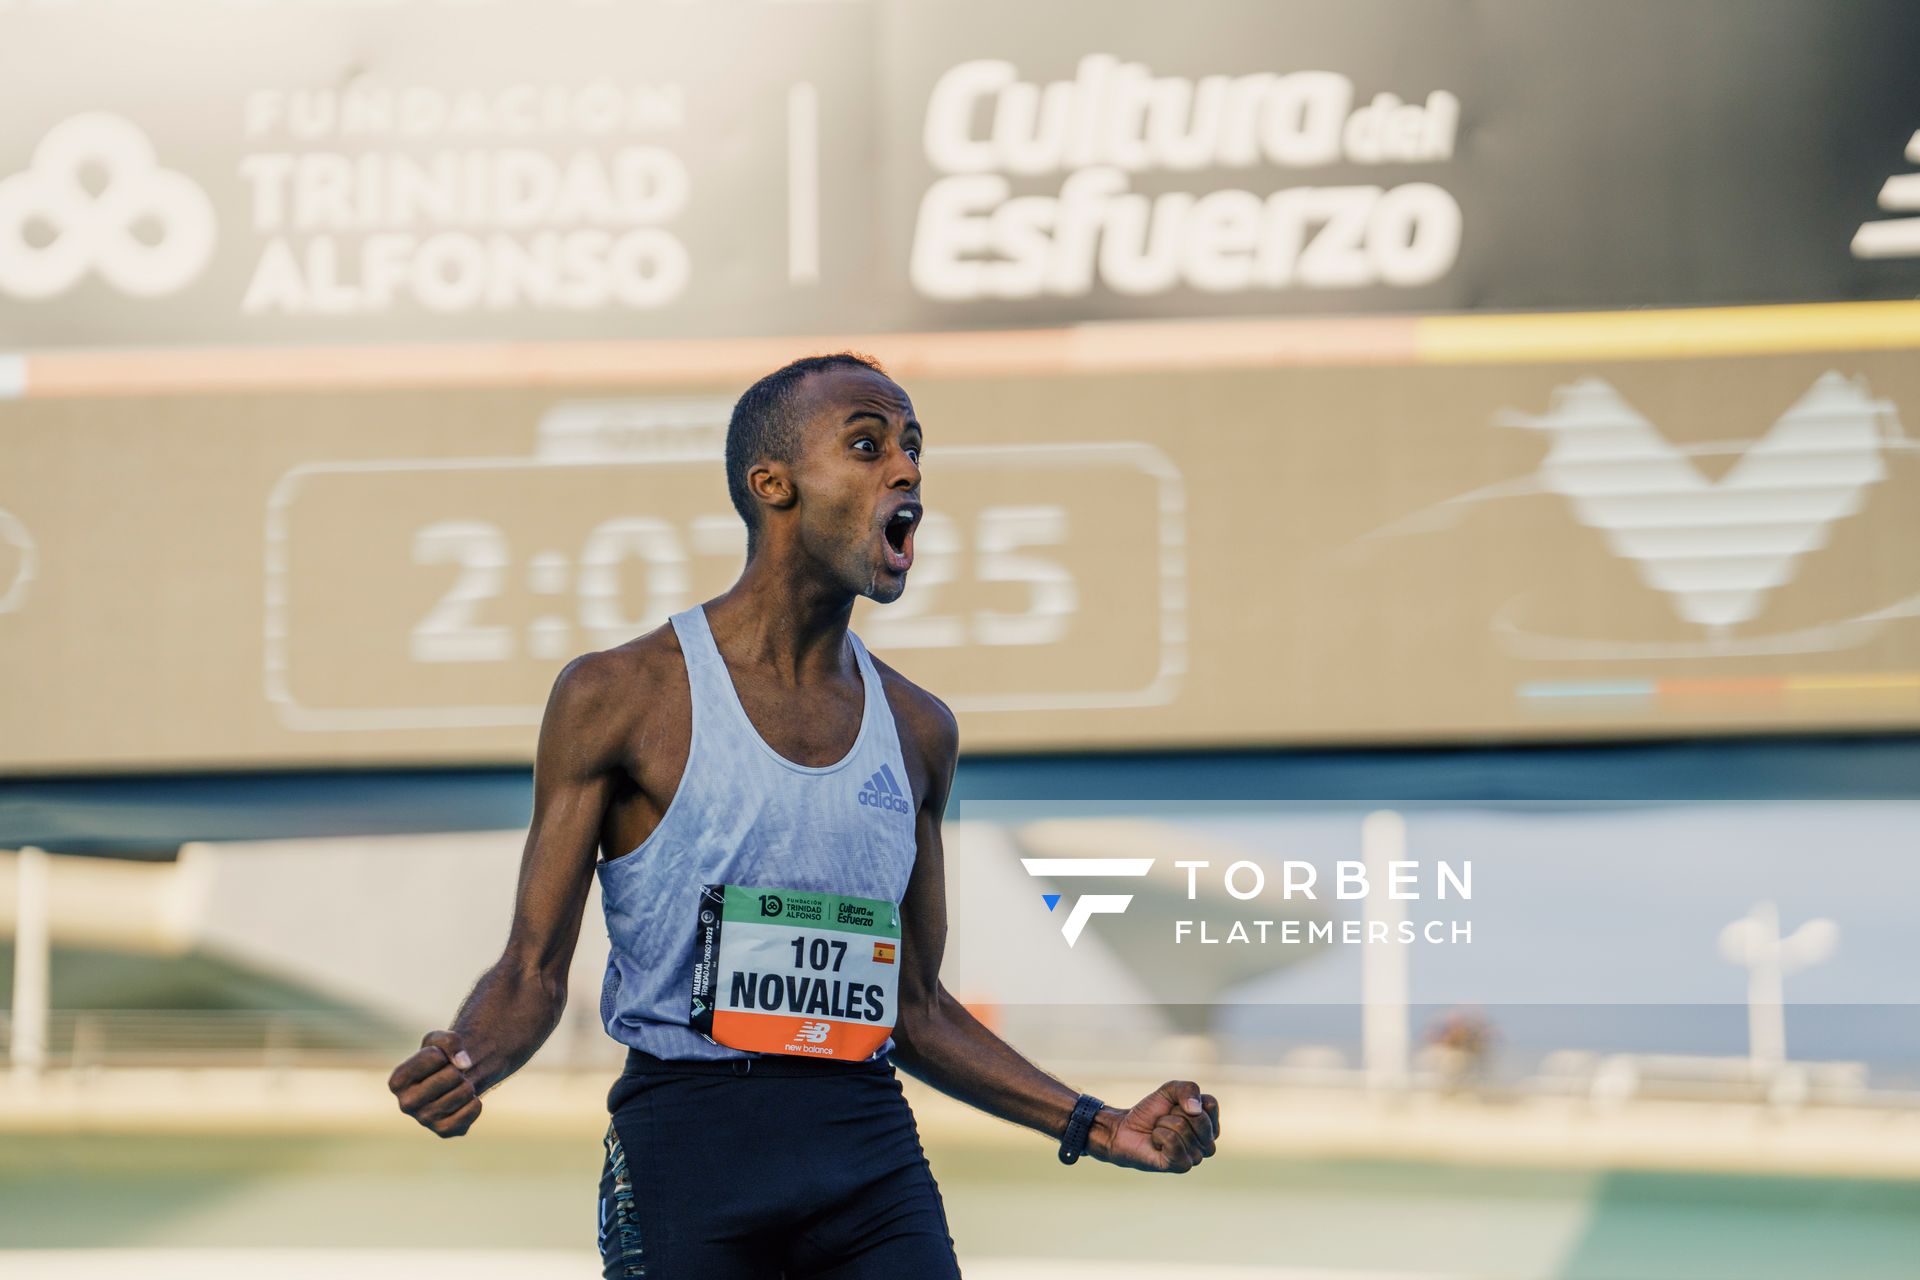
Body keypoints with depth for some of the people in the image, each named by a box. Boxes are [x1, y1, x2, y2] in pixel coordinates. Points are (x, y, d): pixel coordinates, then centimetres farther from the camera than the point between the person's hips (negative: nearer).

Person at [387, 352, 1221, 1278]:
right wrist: (462, 1061, -22)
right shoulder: (619, 696, -1)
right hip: (686, 1138, -4)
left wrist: (1096, 1127, 11)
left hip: (872, 1152, 4)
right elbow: (533, 971, -1)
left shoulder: (917, 730, 13)